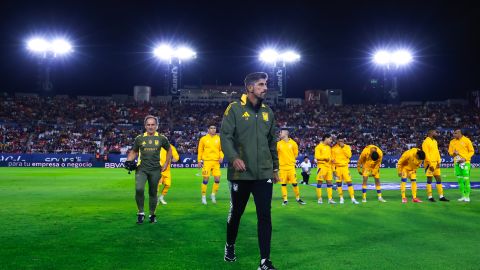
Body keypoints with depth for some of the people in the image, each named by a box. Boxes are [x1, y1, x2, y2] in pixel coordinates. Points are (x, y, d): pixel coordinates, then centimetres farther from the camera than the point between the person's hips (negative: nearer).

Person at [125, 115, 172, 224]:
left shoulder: (162, 138, 2)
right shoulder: (139, 138, 3)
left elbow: (169, 150, 16)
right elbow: (134, 152, 15)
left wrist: (166, 164, 10)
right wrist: (128, 161, -4)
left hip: (155, 170, 1)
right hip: (141, 169, 0)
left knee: (153, 193, 9)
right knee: (139, 189, -20)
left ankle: (152, 214, 26)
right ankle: (141, 212, -2)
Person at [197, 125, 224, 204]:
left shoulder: (219, 139, 8)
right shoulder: (203, 139, 2)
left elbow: (221, 149, 11)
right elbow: (200, 150, 5)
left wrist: (221, 157, -6)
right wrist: (199, 161, 1)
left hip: (216, 162, 2)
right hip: (206, 161, -2)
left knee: (217, 179, 0)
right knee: (205, 179, -1)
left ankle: (213, 195, 20)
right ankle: (203, 196, 13)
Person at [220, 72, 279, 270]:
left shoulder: (267, 111, 12)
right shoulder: (235, 108, -4)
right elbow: (225, 135, -10)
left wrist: (275, 167, 18)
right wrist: (233, 157, -25)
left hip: (264, 173, 4)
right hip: (241, 173, -3)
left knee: (265, 216, -1)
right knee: (236, 213, 12)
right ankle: (230, 246, 38)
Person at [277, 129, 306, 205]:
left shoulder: (293, 143, 0)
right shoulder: (278, 144, 3)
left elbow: (295, 154, 10)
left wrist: (292, 161, 8)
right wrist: (281, 160, 8)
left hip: (291, 166, -1)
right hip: (282, 167, 1)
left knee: (294, 183, -2)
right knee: (283, 184, 2)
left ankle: (298, 198, 13)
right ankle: (285, 200, 10)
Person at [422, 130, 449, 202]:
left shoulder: (435, 141, 16)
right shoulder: (426, 142, -11)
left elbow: (437, 152, 17)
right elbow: (426, 154, -16)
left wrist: (438, 162, 6)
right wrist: (430, 164, -19)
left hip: (436, 163, 8)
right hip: (430, 164, -8)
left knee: (439, 179, 8)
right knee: (429, 180, -2)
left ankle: (441, 196, 13)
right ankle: (430, 197, 4)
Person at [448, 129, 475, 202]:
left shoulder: (466, 140, -4)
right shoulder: (452, 142, 9)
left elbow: (471, 151, -2)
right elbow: (450, 152, 14)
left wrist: (465, 158, -13)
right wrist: (453, 153, -9)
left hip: (465, 162, -5)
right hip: (456, 162, 5)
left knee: (466, 179, -6)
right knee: (460, 179, 6)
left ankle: (467, 196, 2)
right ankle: (463, 196, 14)